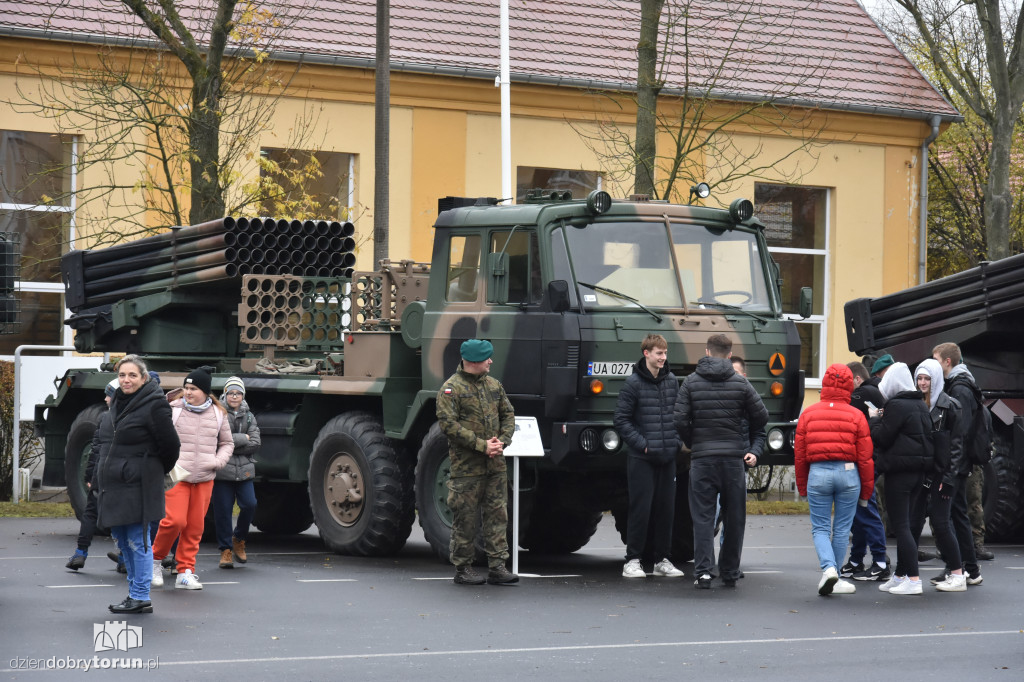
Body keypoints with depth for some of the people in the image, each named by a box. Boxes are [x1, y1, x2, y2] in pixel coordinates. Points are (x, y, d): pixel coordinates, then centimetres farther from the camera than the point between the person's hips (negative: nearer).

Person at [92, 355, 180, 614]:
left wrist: (155, 472, 7)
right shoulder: (117, 404, 13)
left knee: (137, 540, -5)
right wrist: (98, 479, 20)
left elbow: (169, 445, -7)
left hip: (137, 485, -8)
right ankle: (134, 591, 21)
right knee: (123, 539, 13)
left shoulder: (154, 405, -11)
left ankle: (140, 597, -1)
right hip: (113, 484, 8)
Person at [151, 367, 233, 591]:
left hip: (204, 479, 4)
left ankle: (185, 572, 12)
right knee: (175, 520, -15)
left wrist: (218, 461, 2)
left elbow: (227, 443, 20)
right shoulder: (173, 410, -2)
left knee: (195, 526, 4)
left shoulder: (217, 414, 8)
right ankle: (156, 558, 9)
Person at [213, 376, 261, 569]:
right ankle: (225, 550, 8)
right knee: (223, 510, -2)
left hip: (244, 471, 3)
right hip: (222, 471, -3)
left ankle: (239, 540, 15)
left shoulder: (249, 417, 13)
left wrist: (232, 444, -9)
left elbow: (255, 444, 2)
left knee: (249, 504, -9)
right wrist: (243, 439, -6)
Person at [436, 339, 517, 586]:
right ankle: (463, 568, 9)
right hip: (466, 465, -6)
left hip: (495, 464, 6)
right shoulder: (451, 388, -7)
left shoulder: (494, 385, 13)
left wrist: (502, 441, -3)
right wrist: (481, 445, -17)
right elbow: (448, 424, -14)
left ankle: (497, 567, 5)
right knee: (465, 519, 0)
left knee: (497, 515, 3)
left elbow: (508, 415, 17)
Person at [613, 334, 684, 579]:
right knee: (641, 508, -5)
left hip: (668, 457, 5)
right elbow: (621, 420, -5)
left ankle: (662, 559, 15)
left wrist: (676, 441, 6)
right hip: (641, 458, -5)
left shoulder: (672, 381, 9)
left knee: (666, 508, 7)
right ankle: (633, 561, 2)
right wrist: (642, 444, -11)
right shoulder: (633, 383, -6)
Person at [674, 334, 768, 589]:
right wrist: (755, 449, 21)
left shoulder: (690, 383, 2)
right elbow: (761, 418, 7)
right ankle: (729, 572, 16)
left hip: (702, 459, -1)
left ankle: (703, 571, -11)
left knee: (702, 516, 1)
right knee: (734, 517, 11)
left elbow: (679, 420, -4)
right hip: (734, 459, 1)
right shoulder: (741, 383, 3)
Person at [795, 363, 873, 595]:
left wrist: (802, 487, 18)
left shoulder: (808, 414, 4)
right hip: (848, 473, 0)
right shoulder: (856, 416, 0)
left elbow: (799, 454, 7)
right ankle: (834, 579, 16)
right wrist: (866, 491, 9)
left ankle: (828, 569, -16)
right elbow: (865, 457, 0)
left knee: (820, 528, 7)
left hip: (817, 474, 0)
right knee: (842, 529, 10)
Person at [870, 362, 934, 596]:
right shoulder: (921, 405, 14)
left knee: (900, 525, -7)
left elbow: (882, 438, -14)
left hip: (900, 472, -9)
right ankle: (900, 575, 21)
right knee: (904, 524, 16)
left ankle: (913, 580, -12)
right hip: (920, 470, 9)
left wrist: (874, 419, 4)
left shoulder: (896, 406, -13)